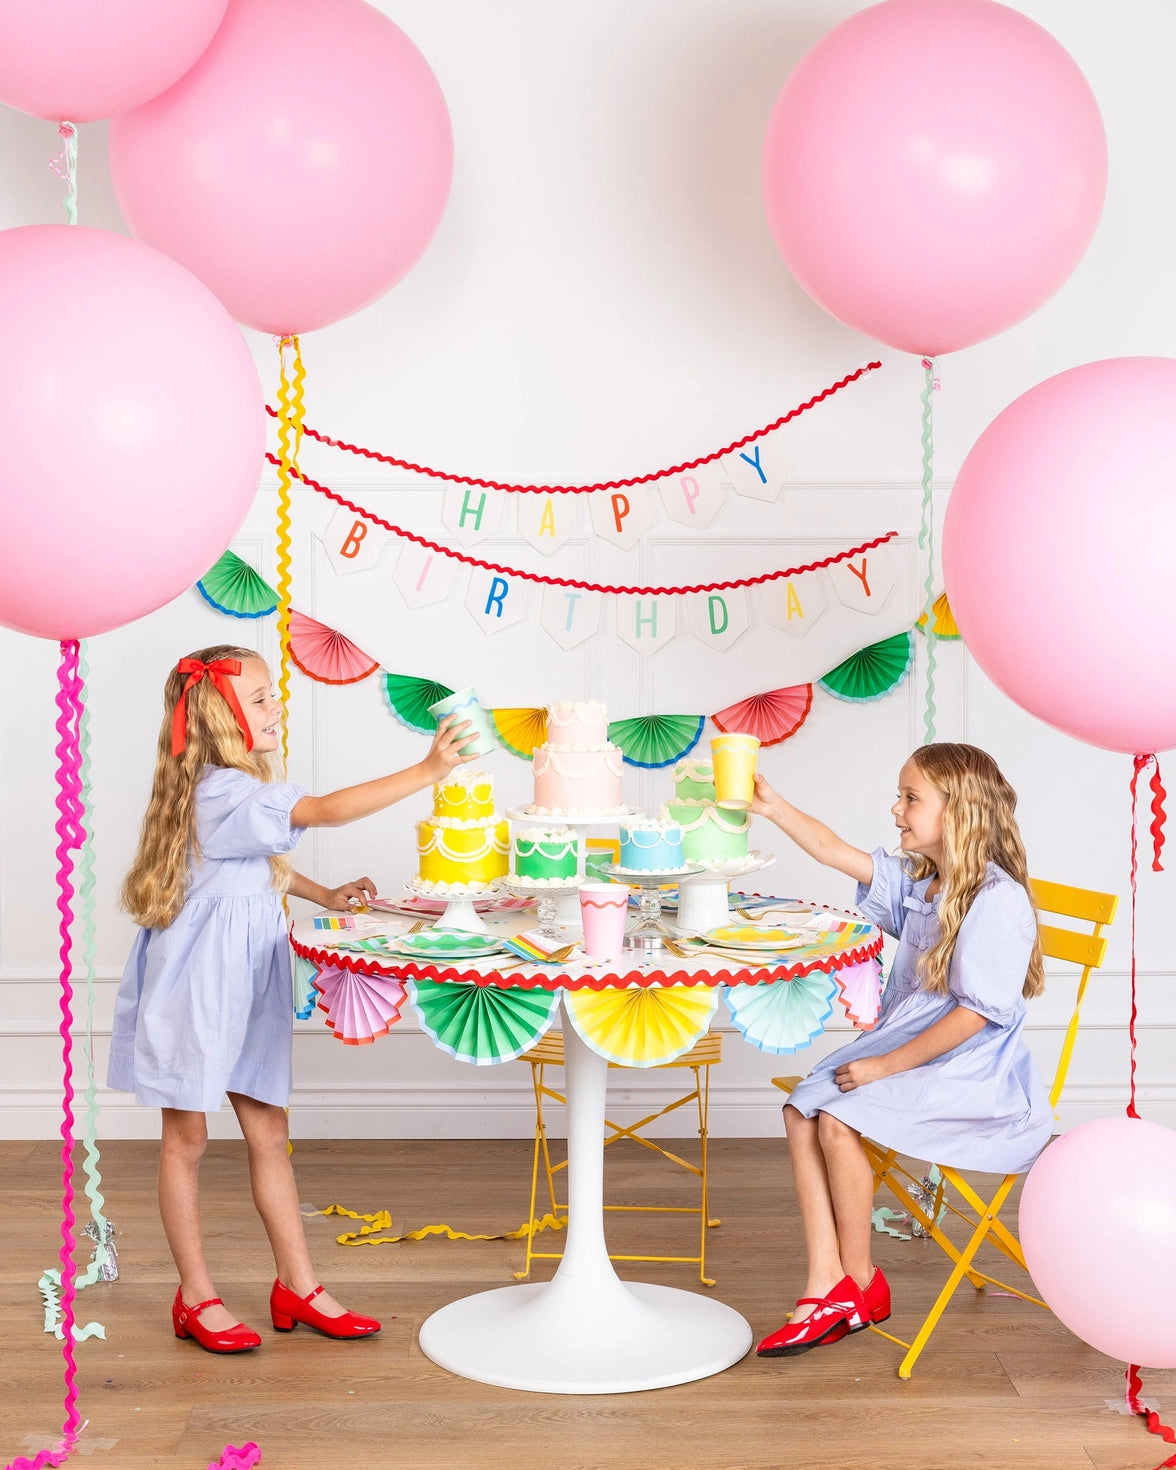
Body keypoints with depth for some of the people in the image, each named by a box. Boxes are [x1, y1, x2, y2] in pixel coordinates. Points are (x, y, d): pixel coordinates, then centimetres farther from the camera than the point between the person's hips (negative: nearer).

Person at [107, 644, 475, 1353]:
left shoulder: (242, 786, 9)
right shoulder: (223, 791, -22)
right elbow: (328, 810, -31)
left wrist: (325, 895, 18)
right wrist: (427, 771, -31)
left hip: (247, 984, 9)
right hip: (195, 985, -9)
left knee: (270, 1133, 11)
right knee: (187, 1137, 6)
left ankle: (298, 1286, 19)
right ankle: (196, 1298, 16)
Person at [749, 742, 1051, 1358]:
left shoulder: (996, 900, -18)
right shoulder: (917, 879, 9)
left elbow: (976, 1012, -22)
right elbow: (839, 854, 15)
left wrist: (886, 1066, -19)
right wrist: (774, 808, 6)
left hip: (969, 1071, -9)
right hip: (905, 1050, 9)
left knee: (840, 1121, -22)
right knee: (803, 1112, -6)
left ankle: (860, 1282, -3)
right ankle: (826, 1286, -10)